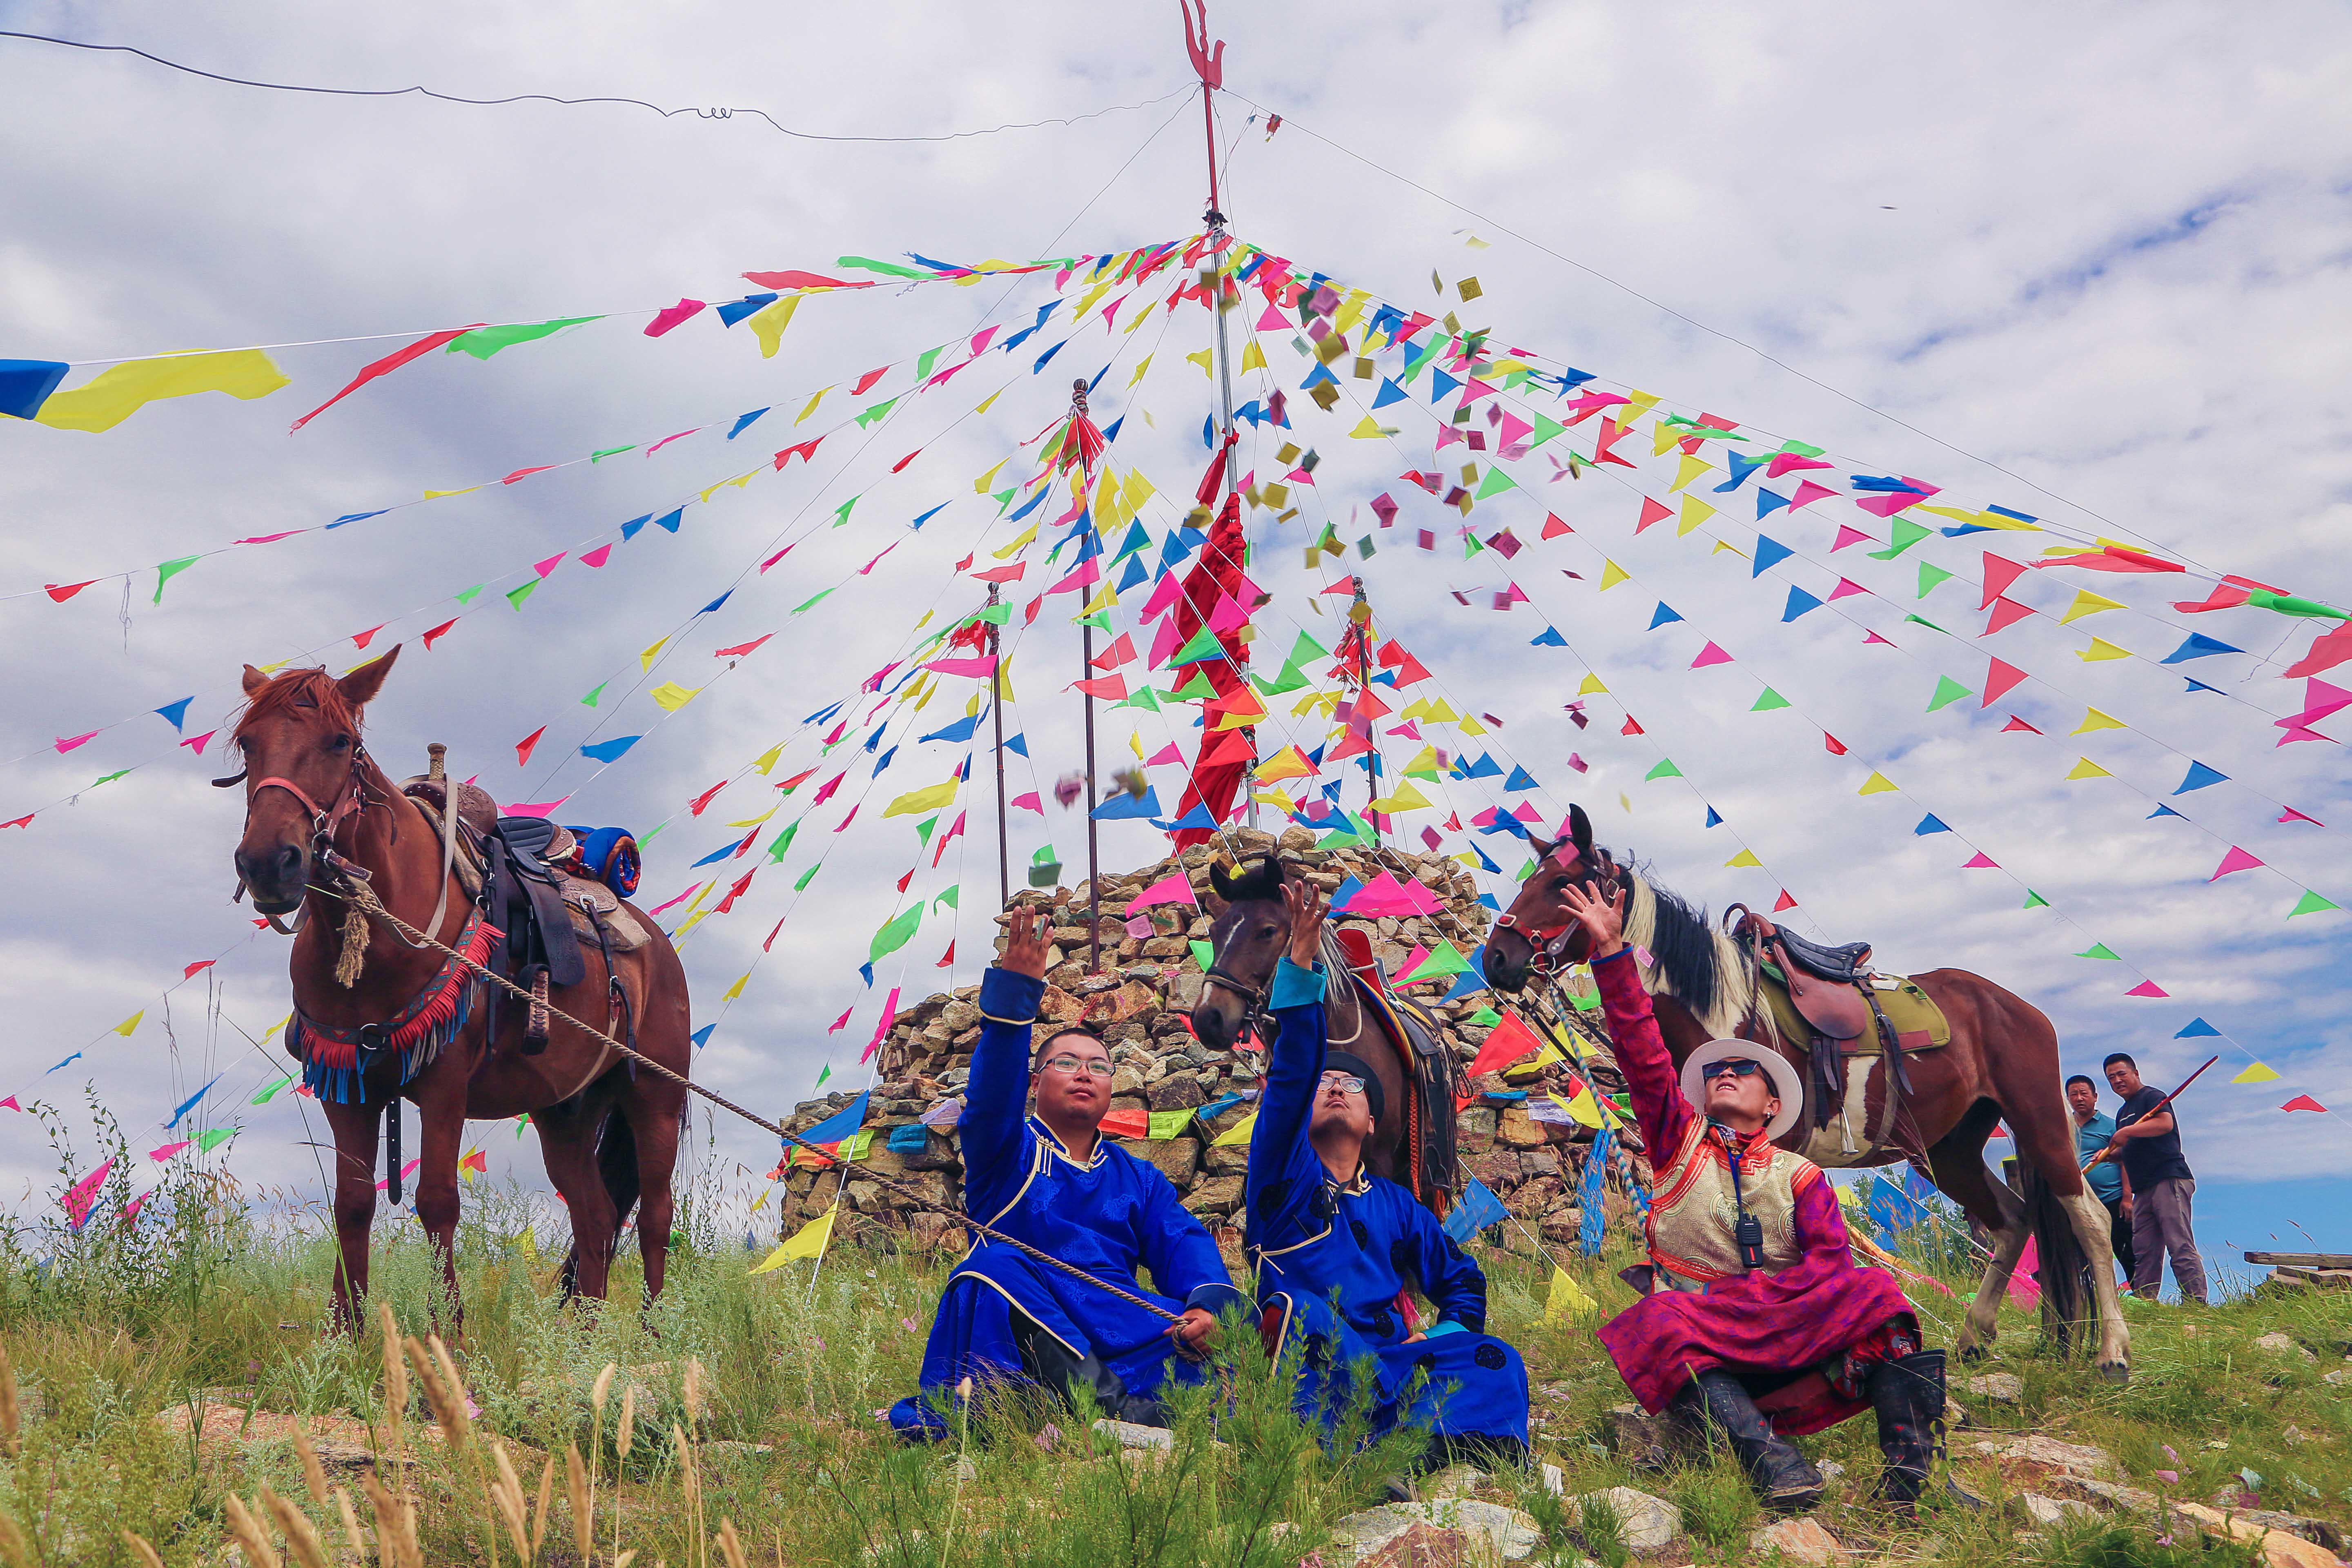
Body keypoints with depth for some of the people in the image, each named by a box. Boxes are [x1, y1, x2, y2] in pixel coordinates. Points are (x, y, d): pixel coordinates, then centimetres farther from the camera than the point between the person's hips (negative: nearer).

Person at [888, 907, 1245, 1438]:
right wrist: (1014, 992, -22)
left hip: (1118, 1328, 2)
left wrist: (1208, 1302, -18)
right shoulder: (1010, 1152, 15)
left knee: (1206, 1333, -26)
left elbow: (1184, 1243, 7)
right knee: (995, 1265, -32)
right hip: (1016, 1328, -2)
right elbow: (992, 1097, -7)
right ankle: (1120, 1411, -46)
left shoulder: (1139, 1178, 25)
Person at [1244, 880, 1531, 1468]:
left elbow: (1463, 1283, 28)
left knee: (1490, 1357, -21)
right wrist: (1300, 968, -16)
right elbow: (1289, 1075, -5)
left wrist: (1436, 1341, 5)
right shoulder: (1283, 1176, 10)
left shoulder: (1396, 1205, 23)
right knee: (1303, 1309, -33)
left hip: (1387, 1366, 4)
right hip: (1307, 1367, -4)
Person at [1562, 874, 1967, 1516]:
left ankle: (1911, 1467, -34)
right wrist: (1611, 952, -6)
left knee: (1871, 1290, -22)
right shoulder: (1679, 1144, 13)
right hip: (1695, 1341, -1)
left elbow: (1828, 1263, -5)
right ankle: (1773, 1461, -47)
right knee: (1655, 1324, -34)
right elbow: (1643, 1054, 2)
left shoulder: (1799, 1175, 12)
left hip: (1790, 1338, 1)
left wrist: (1733, 1301, -20)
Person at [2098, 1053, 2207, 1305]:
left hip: (2170, 1181, -9)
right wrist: (2112, 1154, 12)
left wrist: (2127, 1132, -18)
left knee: (2180, 1247, -13)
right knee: (2144, 1253, 6)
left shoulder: (2152, 1096, -1)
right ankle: (2143, 1304, 8)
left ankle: (2196, 1305, -15)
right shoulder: (2123, 1112, 25)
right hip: (2143, 1190, 9)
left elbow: (2166, 1123, -21)